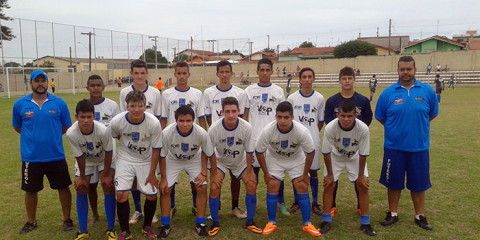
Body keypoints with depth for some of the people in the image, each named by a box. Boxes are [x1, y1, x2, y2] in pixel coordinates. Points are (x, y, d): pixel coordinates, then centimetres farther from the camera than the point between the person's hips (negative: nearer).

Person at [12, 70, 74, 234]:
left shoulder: (59, 103, -3)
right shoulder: (20, 104, -1)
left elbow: (66, 127, 6)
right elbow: (17, 127, 12)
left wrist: (51, 135, 0)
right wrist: (33, 136, 5)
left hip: (56, 156, -1)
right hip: (30, 157, 1)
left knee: (63, 188, 8)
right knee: (30, 190, 14)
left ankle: (67, 219, 26)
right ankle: (31, 222, 34)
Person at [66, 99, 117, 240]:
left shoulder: (103, 131, -37)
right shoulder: (71, 133, -32)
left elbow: (108, 152, -22)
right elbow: (80, 157, -19)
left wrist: (106, 174, -14)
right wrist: (82, 177, -9)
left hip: (104, 159, -2)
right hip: (85, 161, 2)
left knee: (108, 188, -11)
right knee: (81, 190, -3)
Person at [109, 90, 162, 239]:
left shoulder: (154, 123, -24)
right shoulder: (117, 121, -21)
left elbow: (156, 149, -13)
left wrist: (152, 174, -10)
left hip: (146, 161, 0)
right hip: (125, 160, 0)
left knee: (152, 195, -4)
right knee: (121, 194, -12)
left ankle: (147, 227, 24)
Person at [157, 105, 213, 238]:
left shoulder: (202, 133, -34)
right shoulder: (167, 133, -34)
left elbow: (206, 153, -12)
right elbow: (162, 156, -18)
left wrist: (204, 173, -12)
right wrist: (163, 178, -12)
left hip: (194, 160, 0)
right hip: (173, 160, 0)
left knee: (202, 188, -10)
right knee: (164, 189, -7)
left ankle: (200, 224, 9)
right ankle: (165, 226, 12)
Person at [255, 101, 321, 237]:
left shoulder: (301, 131, -32)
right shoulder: (268, 130, -31)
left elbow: (310, 152, -17)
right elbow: (259, 151, -16)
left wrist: (305, 175, -11)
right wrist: (266, 173, -12)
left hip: (296, 160, 0)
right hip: (274, 159, 0)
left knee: (302, 187, -7)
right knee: (272, 187, -9)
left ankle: (307, 224, 6)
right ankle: (271, 223, 6)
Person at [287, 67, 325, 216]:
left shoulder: (319, 98, 1)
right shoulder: (292, 98, 0)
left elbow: (321, 121, 9)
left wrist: (313, 134, 5)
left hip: (313, 141, 0)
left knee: (313, 171, 7)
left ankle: (315, 203, 19)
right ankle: (296, 202, 21)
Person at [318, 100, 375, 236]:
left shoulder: (363, 129, -35)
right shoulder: (330, 128, -36)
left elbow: (363, 154, -20)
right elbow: (326, 152, -21)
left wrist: (361, 175, -11)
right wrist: (329, 174, -13)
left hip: (355, 158, 1)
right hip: (335, 157, 0)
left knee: (363, 186, -5)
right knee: (328, 185, -6)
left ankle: (365, 223, 11)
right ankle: (326, 221, 9)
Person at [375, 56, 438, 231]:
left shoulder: (427, 91, -1)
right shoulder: (388, 93, -3)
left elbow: (432, 114, 11)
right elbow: (380, 117, 6)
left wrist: (416, 126, 7)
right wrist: (395, 128, 5)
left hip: (419, 147, 1)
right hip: (393, 147, 0)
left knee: (419, 183, 11)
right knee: (393, 183, 10)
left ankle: (420, 216, 29)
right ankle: (393, 214, 27)